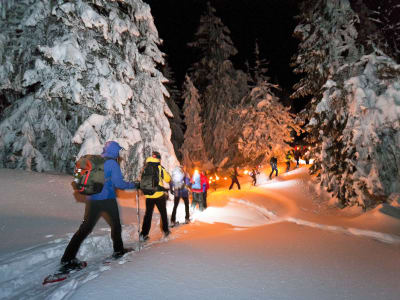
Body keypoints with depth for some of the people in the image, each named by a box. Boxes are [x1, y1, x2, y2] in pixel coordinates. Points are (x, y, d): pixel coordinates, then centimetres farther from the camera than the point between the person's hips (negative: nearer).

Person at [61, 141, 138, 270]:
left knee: (85, 228, 8)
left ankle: (67, 258, 6)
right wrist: (134, 185, -4)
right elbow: (119, 183, -16)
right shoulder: (112, 163, -11)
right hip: (107, 200, -5)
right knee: (115, 225, 15)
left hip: (91, 199, 6)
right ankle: (118, 250, 27)